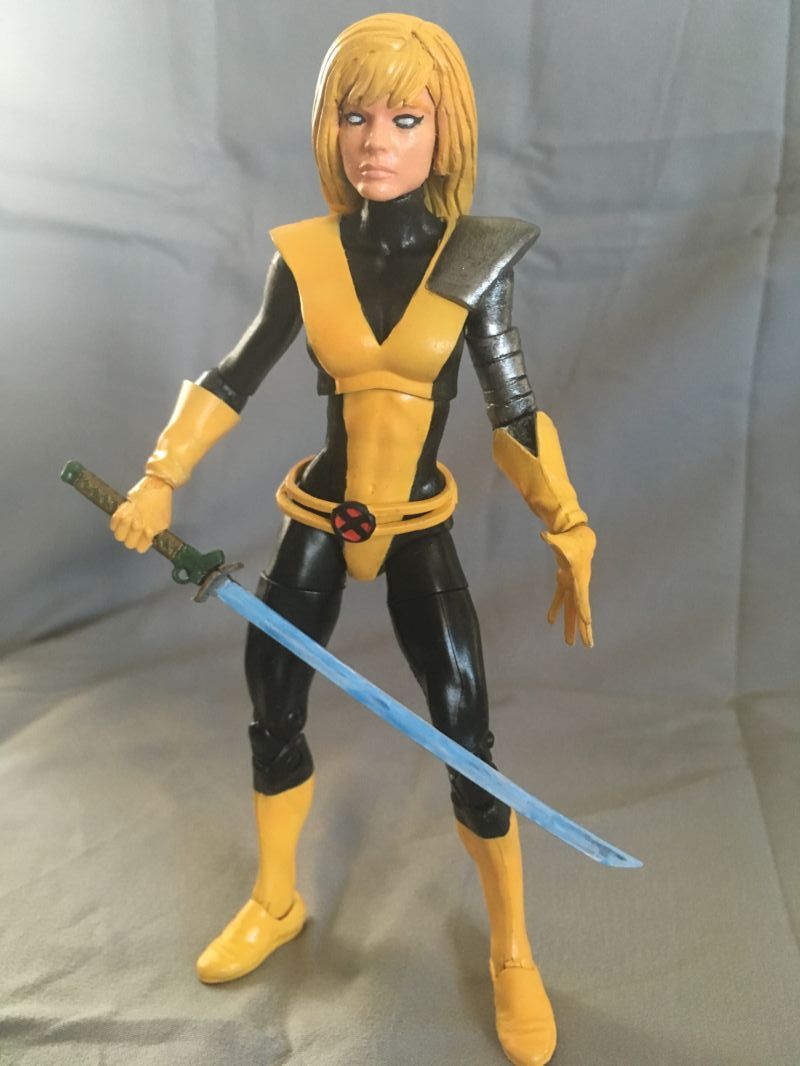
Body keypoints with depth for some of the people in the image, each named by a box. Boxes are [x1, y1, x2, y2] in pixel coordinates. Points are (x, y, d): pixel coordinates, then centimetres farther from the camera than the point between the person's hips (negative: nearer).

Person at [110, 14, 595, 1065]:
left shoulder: (476, 260, -7)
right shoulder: (306, 257, -4)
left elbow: (517, 415, -4)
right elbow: (232, 382, 2)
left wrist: (572, 543, -4)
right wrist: (159, 481, -5)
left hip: (422, 533, -2)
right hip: (317, 524, 2)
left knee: (467, 741, -2)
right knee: (272, 714, 12)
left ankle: (513, 956, 24)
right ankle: (275, 905, 39)